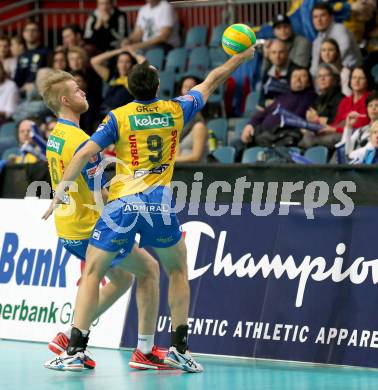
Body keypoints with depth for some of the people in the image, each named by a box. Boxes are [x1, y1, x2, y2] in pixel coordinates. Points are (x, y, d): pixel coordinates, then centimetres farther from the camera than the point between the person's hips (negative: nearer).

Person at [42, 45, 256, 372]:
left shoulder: (119, 117, 1)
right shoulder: (176, 111, 8)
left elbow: (85, 154, -6)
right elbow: (211, 82, 23)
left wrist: (59, 193, 0)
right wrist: (240, 57, 37)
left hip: (121, 205, -1)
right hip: (159, 204, 1)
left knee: (93, 273, 9)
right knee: (178, 271, 21)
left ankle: (76, 348, -2)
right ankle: (179, 348, 14)